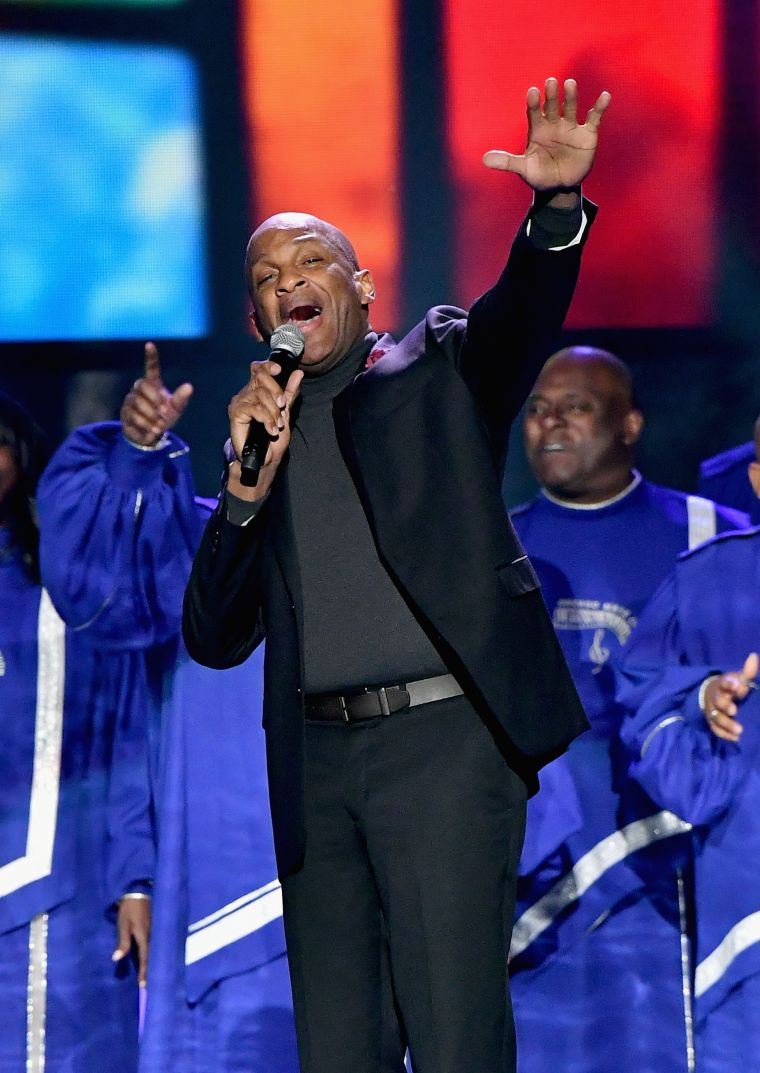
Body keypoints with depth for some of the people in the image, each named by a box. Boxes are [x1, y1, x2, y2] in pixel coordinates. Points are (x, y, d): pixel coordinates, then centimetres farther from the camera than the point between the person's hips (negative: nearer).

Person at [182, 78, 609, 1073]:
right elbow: (215, 639, 11)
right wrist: (246, 487, -4)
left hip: (442, 738, -5)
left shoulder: (438, 368, 10)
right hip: (316, 761, 5)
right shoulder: (259, 438, 19)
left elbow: (525, 309, -13)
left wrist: (557, 204, -34)